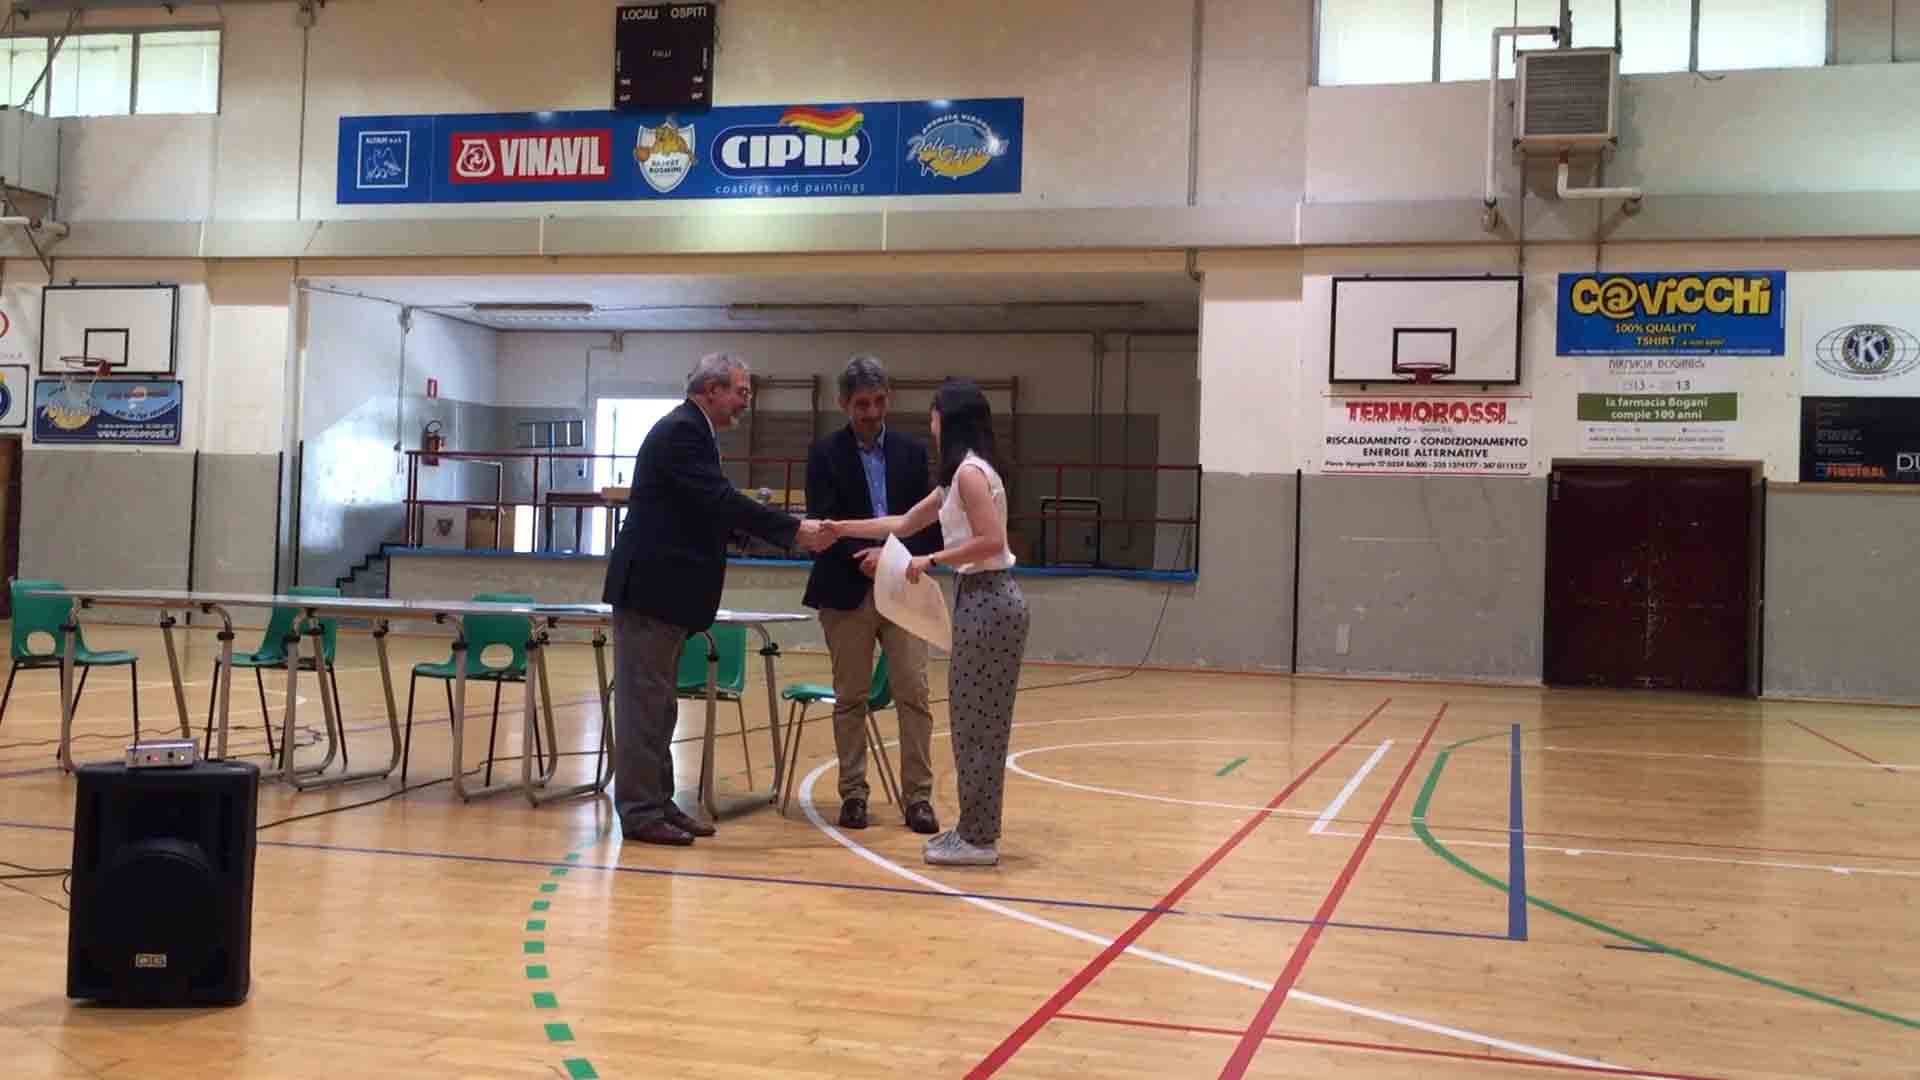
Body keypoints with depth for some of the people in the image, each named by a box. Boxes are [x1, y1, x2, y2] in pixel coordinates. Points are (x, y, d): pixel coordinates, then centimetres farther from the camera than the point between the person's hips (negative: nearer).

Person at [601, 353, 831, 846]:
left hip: (664, 589, 10)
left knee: (657, 702, 13)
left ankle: (656, 803, 19)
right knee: (645, 700, -5)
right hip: (651, 588, -10)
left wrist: (793, 533, 12)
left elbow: (716, 509, 18)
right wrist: (795, 529, -21)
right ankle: (640, 812, 1)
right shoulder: (681, 431, -15)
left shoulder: (689, 430, 17)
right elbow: (721, 500, -23)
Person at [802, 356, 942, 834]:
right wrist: (867, 558, -19)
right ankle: (853, 795, 13)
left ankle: (917, 796, 4)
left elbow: (930, 523, 4)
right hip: (847, 592, -1)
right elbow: (823, 525, -7)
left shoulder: (912, 451, 8)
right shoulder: (825, 454, 1)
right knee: (850, 699, 5)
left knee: (913, 695, -2)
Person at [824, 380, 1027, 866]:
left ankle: (979, 838, 3)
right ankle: (976, 829, 20)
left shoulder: (970, 471, -14)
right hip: (983, 600, 10)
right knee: (977, 720, 13)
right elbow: (904, 524, 21)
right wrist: (842, 528, 20)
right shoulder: (959, 476, 17)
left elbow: (991, 540, -23)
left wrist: (931, 560, -17)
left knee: (977, 721, -4)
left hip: (988, 601, -10)